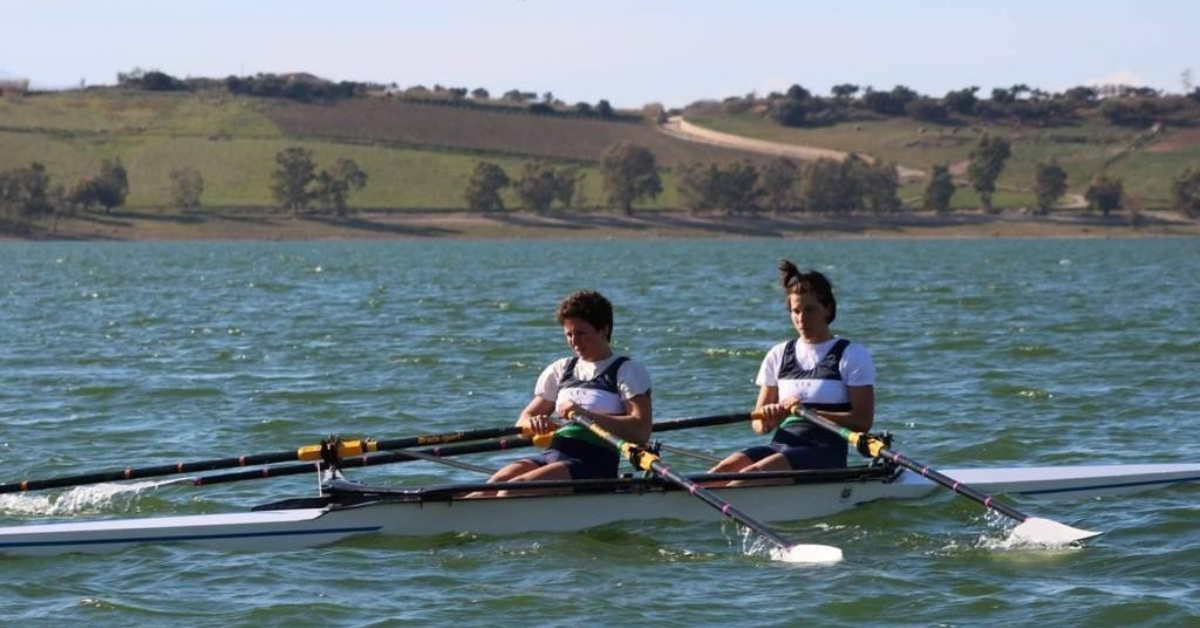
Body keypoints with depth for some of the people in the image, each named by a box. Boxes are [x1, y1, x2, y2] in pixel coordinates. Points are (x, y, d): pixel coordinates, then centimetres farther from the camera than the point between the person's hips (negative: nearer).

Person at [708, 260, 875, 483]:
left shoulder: (853, 356, 4)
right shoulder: (779, 355, 18)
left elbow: (863, 421, -6)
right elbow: (758, 424, 17)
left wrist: (810, 413, -16)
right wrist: (767, 419, -8)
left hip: (825, 454, -5)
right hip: (780, 446, 5)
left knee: (756, 472, -34)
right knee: (724, 469, -28)